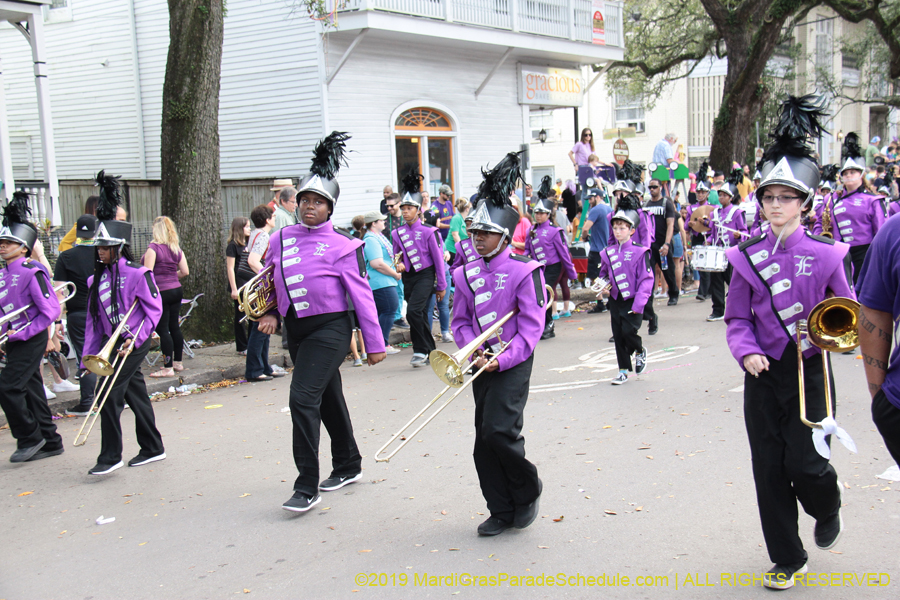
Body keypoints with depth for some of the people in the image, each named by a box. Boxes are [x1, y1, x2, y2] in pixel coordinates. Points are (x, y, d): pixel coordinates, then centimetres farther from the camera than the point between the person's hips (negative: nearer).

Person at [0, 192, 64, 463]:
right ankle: (50, 442, 20)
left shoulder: (32, 273, -15)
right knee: (31, 390, 11)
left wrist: (22, 334, -17)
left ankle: (30, 437, 4)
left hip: (32, 340, -8)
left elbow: (51, 310, -18)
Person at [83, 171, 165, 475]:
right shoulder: (97, 278, 10)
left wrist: (136, 339, -17)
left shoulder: (137, 274, -10)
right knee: (136, 395, 14)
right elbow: (93, 318, 11)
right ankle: (153, 449, 24)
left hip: (134, 342, -7)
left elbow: (155, 309, -9)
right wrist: (90, 354, 7)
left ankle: (111, 456, -2)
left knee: (110, 395, -11)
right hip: (111, 343, 7)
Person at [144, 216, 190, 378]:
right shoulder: (177, 249, 6)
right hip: (176, 290, 7)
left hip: (161, 292, -7)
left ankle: (168, 368, -2)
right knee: (174, 327, 14)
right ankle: (178, 363, 22)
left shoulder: (153, 248, -13)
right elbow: (185, 272, 6)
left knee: (162, 330, -3)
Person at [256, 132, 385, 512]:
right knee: (328, 400, 19)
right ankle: (348, 466, 37)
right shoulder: (280, 239, 7)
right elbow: (268, 281, 20)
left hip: (329, 329, -6)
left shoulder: (342, 246, -8)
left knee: (303, 398, -17)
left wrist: (375, 344, -7)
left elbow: (361, 295, -7)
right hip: (296, 331, 6)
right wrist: (269, 313, 2)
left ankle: (307, 488, -8)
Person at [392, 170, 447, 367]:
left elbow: (438, 259, -4)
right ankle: (429, 352, 21)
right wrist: (399, 265, -8)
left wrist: (441, 286, -3)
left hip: (425, 275, -5)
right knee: (421, 315, 10)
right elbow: (396, 257, 17)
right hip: (408, 277, 5)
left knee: (413, 311, -20)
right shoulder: (397, 233, 4)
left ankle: (421, 350, -7)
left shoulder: (428, 231, -8)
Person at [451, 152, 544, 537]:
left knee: (499, 429, -18)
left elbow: (531, 327, -11)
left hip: (513, 362, -6)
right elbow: (460, 321, 12)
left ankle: (528, 490, 9)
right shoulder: (466, 274, 8)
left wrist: (502, 360, -18)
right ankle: (502, 512, 20)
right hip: (482, 362, 6)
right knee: (484, 442, 6)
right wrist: (474, 350, -6)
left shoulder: (524, 271, -8)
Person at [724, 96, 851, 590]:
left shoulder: (826, 253, -3)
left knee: (805, 463, -7)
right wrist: (746, 351, -13)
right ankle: (787, 558, 22)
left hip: (809, 370, -2)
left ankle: (828, 509, 30)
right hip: (763, 373, 2)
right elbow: (737, 318, 5)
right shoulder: (747, 255, 2)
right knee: (769, 469, 5)